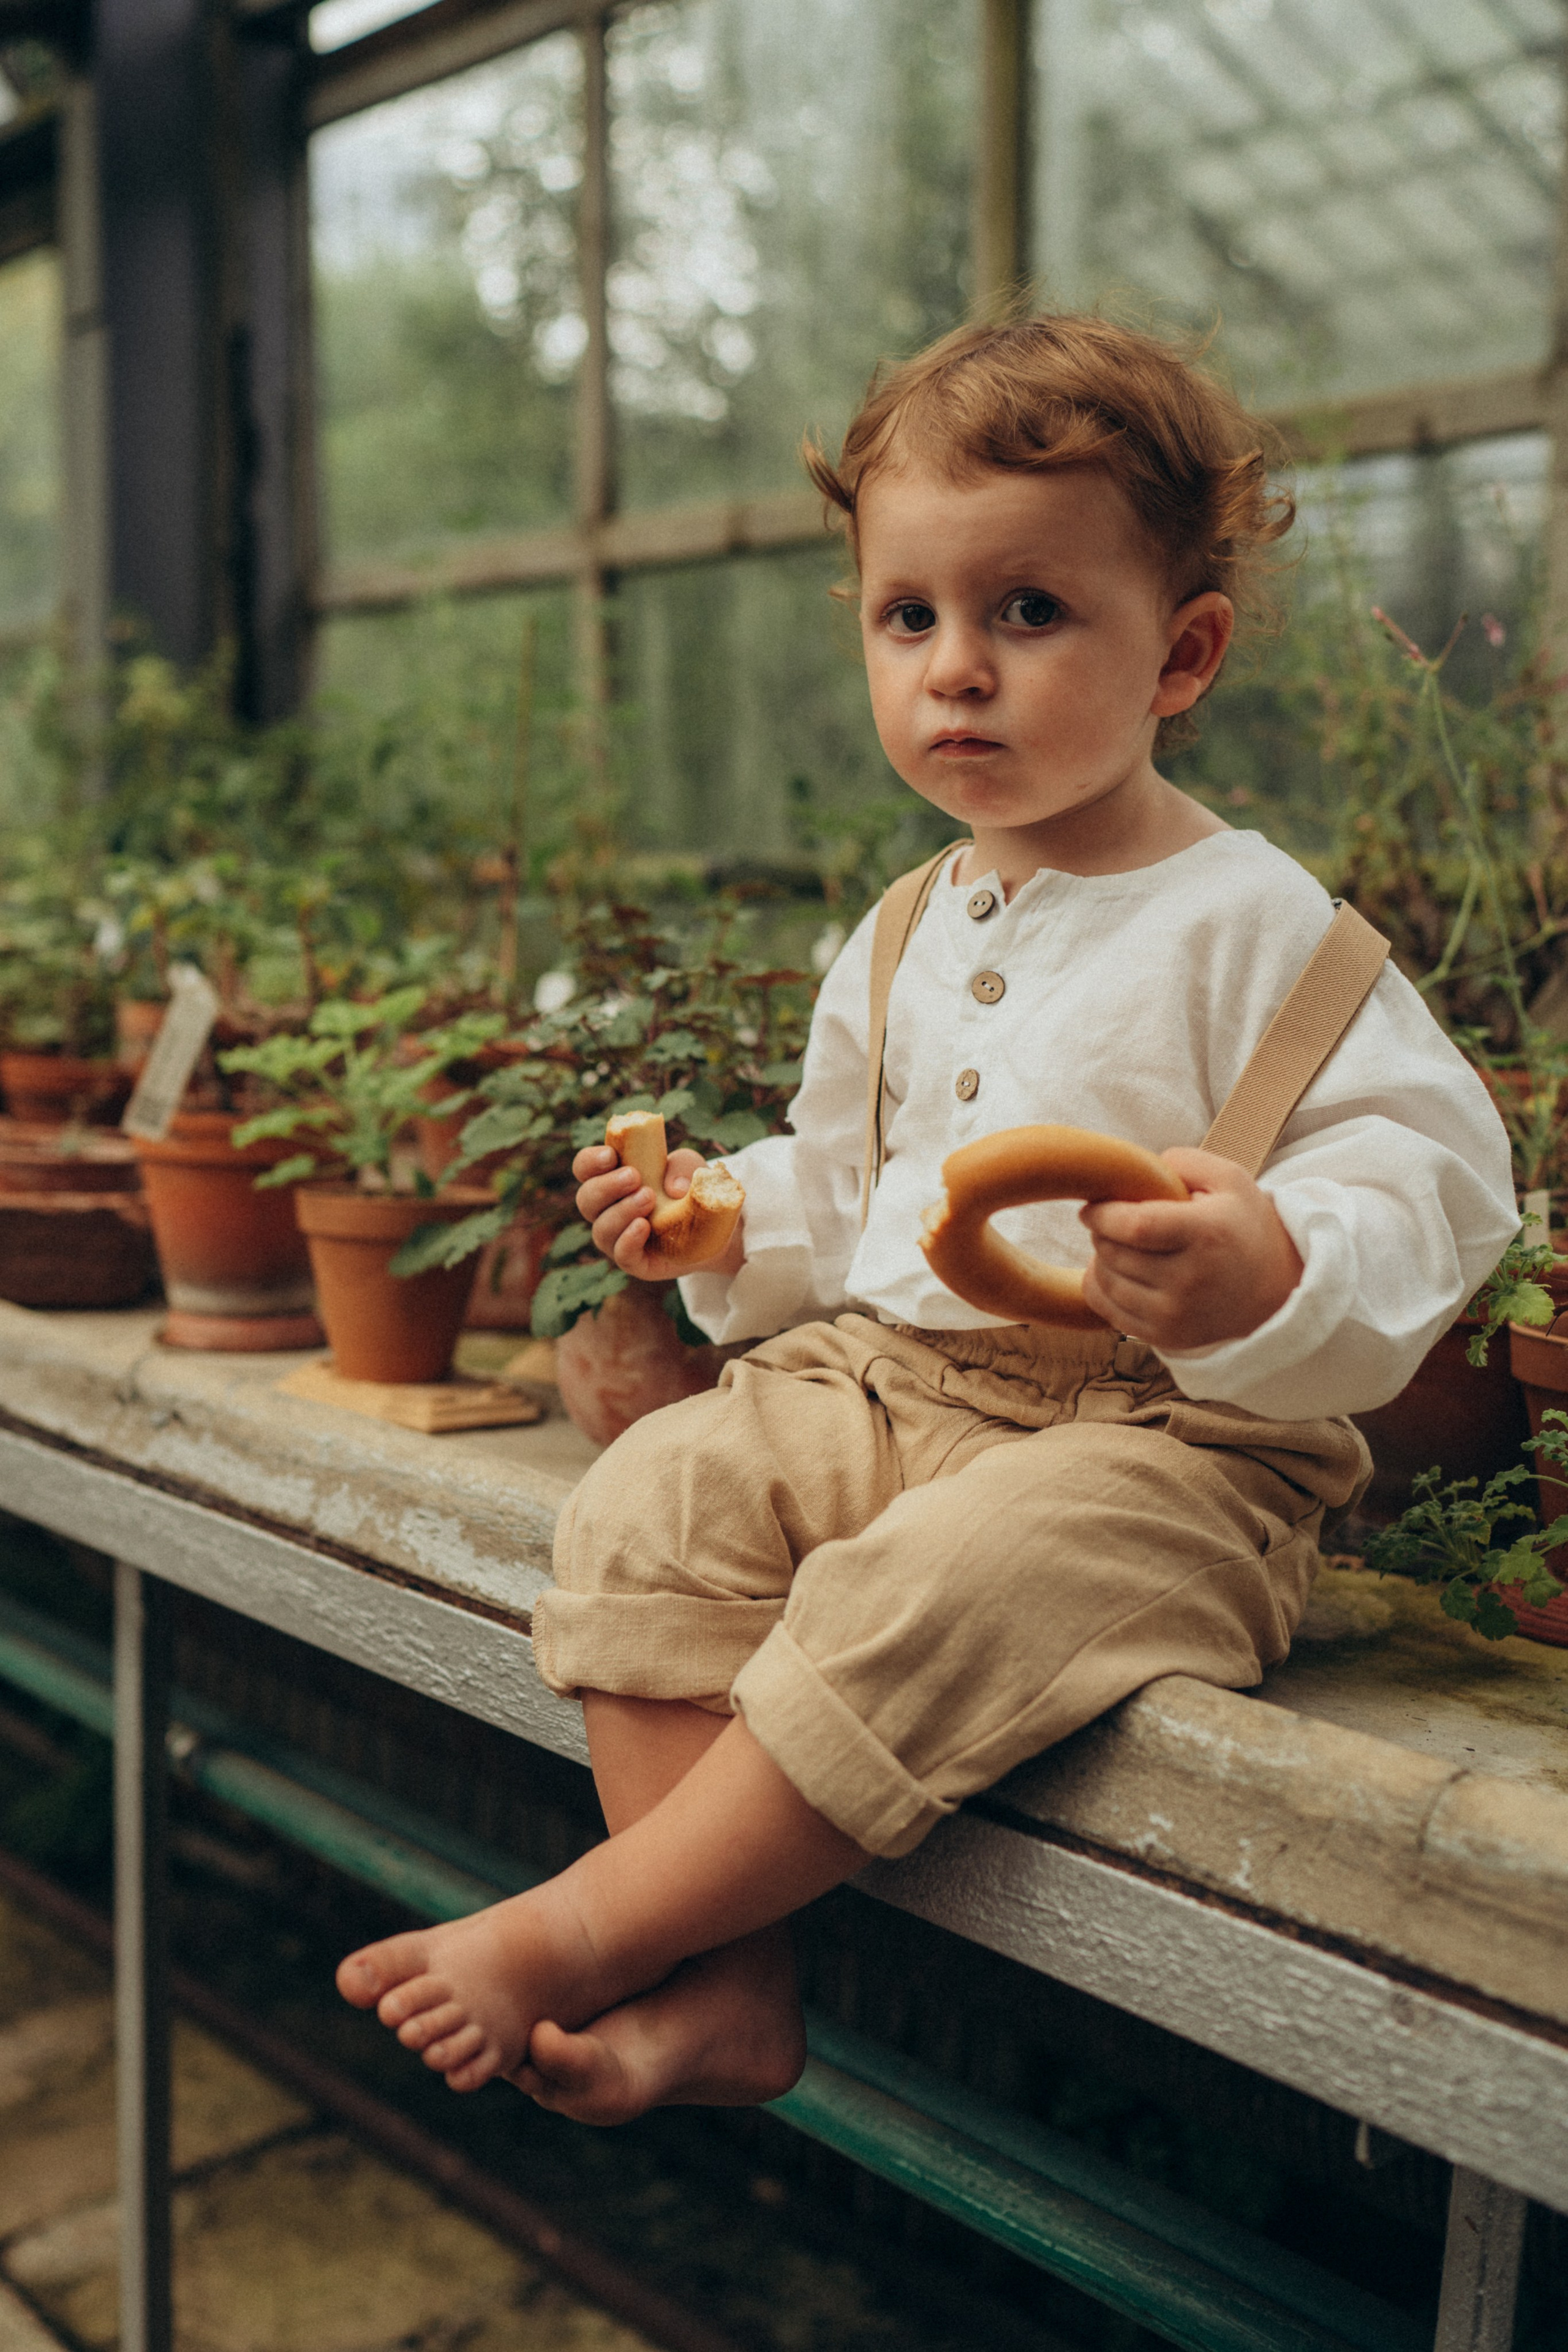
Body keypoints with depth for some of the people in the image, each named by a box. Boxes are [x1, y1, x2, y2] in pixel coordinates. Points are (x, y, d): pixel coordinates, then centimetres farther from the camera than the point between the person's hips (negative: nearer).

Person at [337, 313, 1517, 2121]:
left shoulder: (1251, 923, -7)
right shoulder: (901, 942, 15)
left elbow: (1433, 1176, -12)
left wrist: (1275, 1277, -32)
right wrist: (727, 1223, 7)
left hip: (1156, 1429, -6)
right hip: (883, 1378, 7)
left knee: (919, 1600, -33)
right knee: (645, 1506, -15)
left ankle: (572, 1934, -17)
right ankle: (723, 1985, -15)